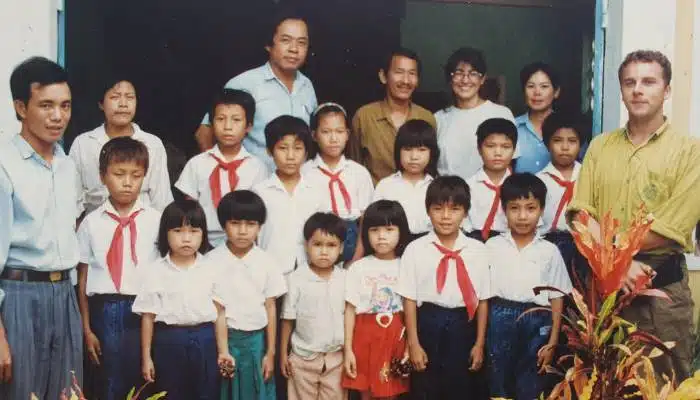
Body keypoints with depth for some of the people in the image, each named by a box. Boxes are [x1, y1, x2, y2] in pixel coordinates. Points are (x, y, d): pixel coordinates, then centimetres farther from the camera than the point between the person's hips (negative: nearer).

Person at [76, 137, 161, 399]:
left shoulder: (156, 220, -1)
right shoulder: (91, 223, 2)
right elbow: (82, 278, 4)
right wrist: (86, 329, 3)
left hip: (145, 311, 0)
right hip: (105, 312, 1)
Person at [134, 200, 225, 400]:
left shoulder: (211, 270, 0)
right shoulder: (155, 272, -3)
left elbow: (219, 312, 3)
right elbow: (148, 316, -1)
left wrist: (223, 350, 2)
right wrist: (146, 357, 0)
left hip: (204, 340, 1)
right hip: (168, 341, -1)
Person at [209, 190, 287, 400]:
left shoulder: (267, 263, -2)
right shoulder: (211, 261, -6)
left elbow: (271, 308, 2)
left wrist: (270, 352, 1)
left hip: (256, 340, 1)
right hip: (222, 339, -1)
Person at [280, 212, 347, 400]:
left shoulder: (346, 278, -4)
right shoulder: (297, 279, -10)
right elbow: (287, 319, -3)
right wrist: (283, 354, -1)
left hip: (337, 356, 2)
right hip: (303, 357, -1)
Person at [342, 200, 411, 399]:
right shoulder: (358, 268, -2)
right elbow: (350, 310, -1)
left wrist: (410, 348, -6)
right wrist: (348, 350, -4)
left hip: (397, 337, 0)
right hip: (366, 335, 0)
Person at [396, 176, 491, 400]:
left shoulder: (477, 250, -1)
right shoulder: (415, 249, -5)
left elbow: (483, 300, 2)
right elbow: (409, 299, -5)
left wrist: (480, 343, 3)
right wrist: (413, 343, -6)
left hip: (462, 325, 1)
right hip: (428, 324, -1)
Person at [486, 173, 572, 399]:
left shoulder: (549, 251, 1)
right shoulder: (492, 246, 0)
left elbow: (557, 299, 3)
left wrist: (552, 342, -1)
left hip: (536, 323, 0)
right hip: (499, 321, 0)